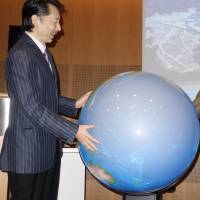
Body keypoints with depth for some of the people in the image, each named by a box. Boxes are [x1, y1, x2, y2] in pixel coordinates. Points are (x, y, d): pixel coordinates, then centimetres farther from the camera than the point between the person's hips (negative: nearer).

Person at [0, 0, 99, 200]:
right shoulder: (21, 53, -17)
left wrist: (75, 104, 4)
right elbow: (31, 107, -22)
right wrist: (73, 131, -21)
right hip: (28, 153, -9)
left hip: (48, 150, 9)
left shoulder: (44, 53, 13)